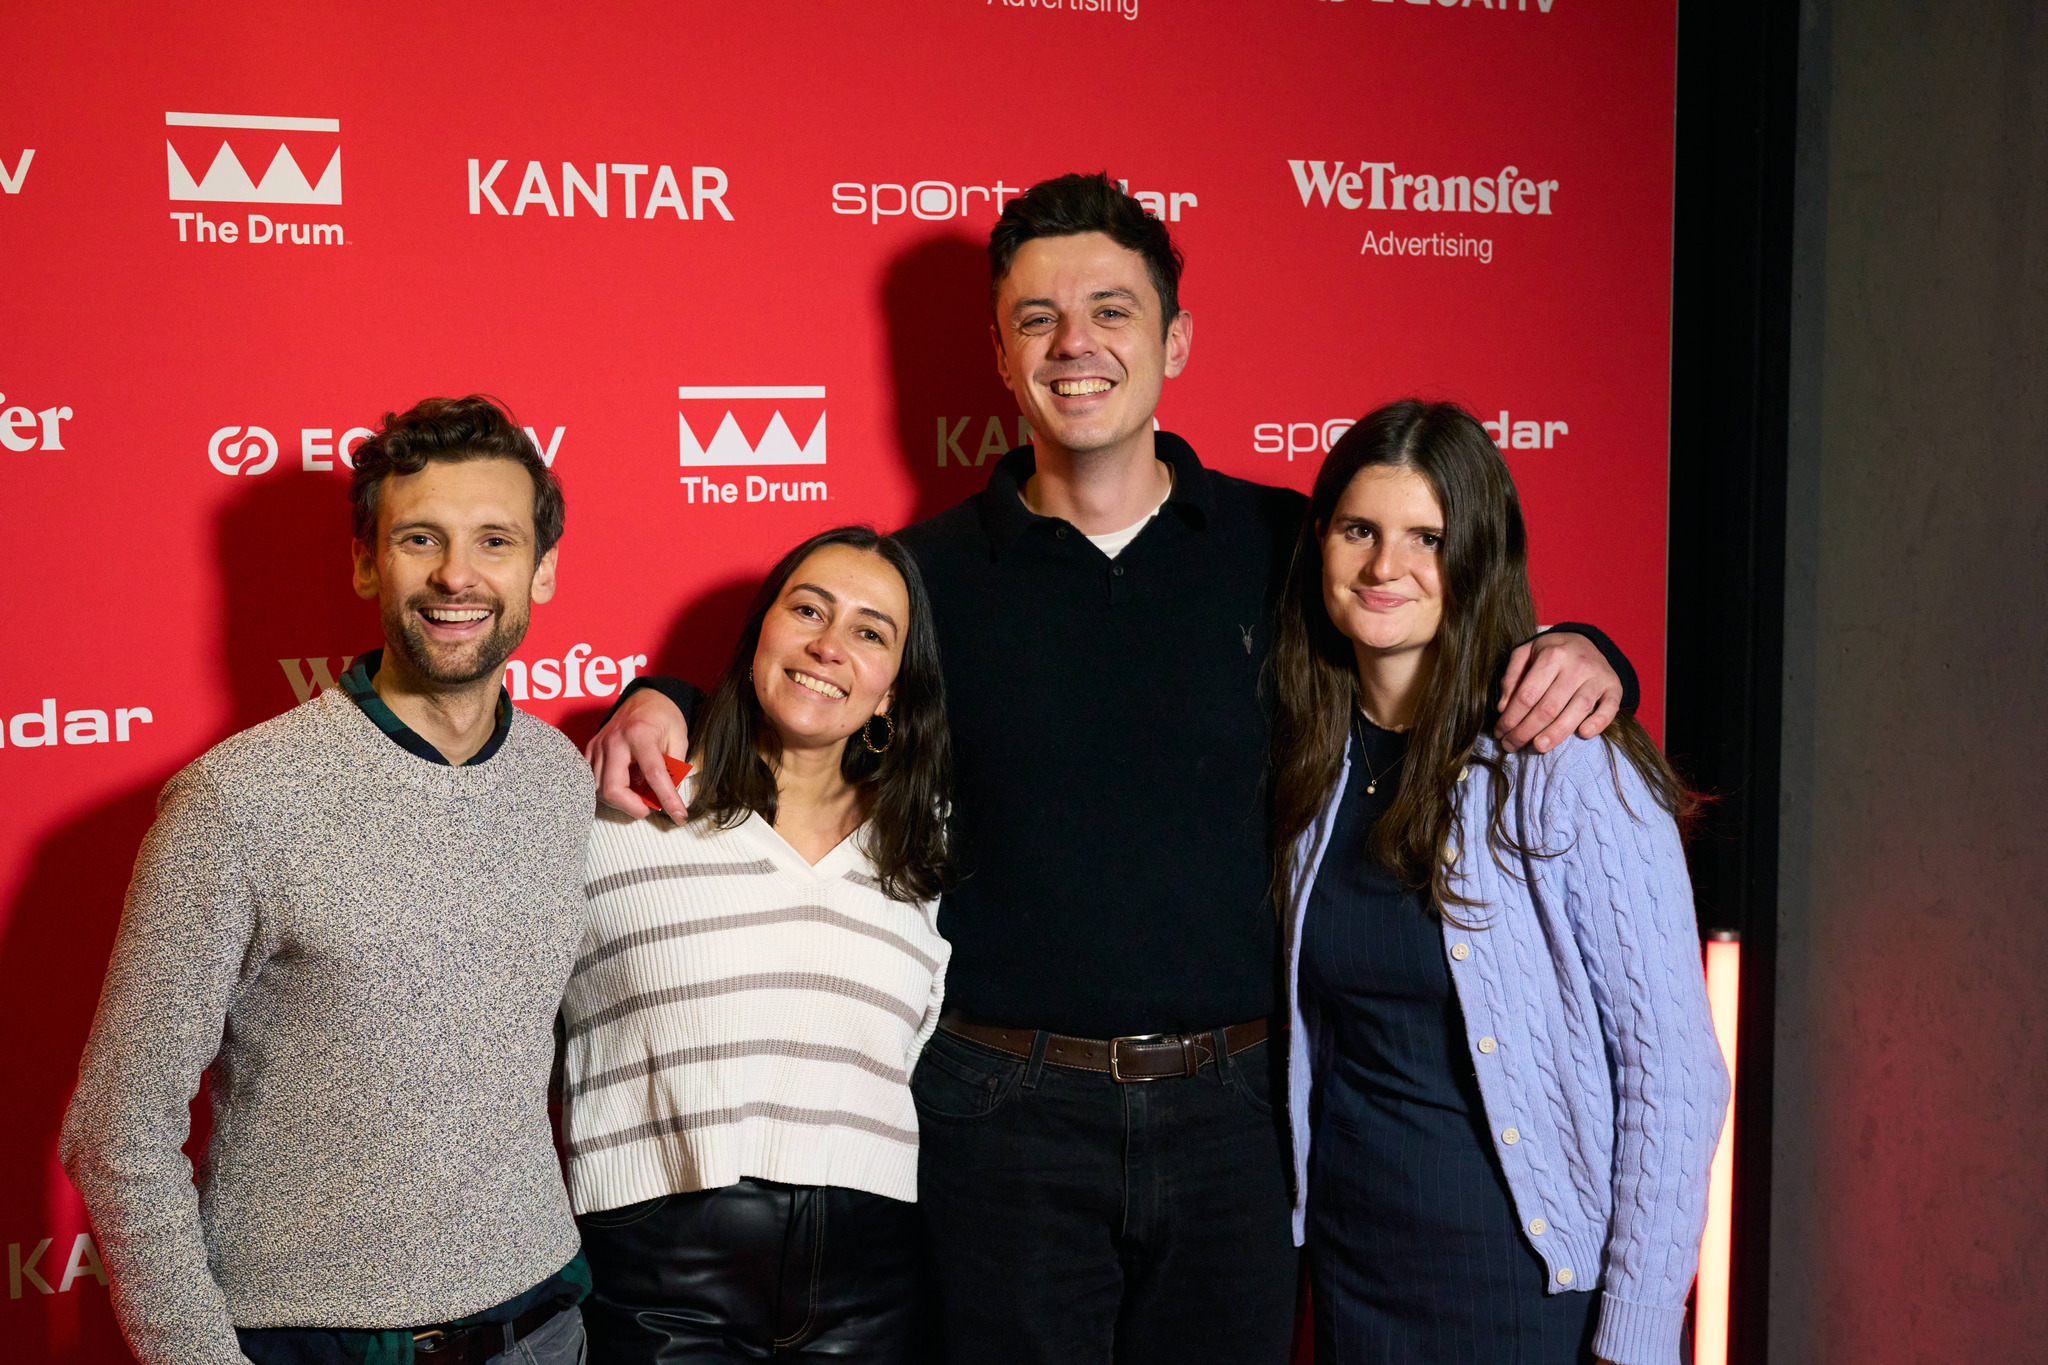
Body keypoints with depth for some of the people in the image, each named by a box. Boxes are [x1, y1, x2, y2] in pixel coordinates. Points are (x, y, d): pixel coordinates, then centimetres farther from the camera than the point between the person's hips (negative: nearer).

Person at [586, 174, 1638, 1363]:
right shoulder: (929, 572, 1)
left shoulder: (1284, 544, 2)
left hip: (1232, 1105, 1)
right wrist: (660, 706, -8)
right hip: (1005, 1115, -1)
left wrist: (1570, 657, -9)